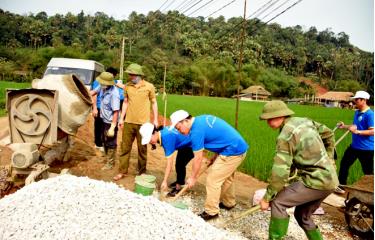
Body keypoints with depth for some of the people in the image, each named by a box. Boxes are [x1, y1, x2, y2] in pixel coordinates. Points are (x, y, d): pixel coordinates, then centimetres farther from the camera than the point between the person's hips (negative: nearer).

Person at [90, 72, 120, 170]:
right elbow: (94, 92, 16)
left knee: (110, 143, 7)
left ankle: (110, 163, 24)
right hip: (104, 120, 9)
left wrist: (112, 127, -27)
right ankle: (107, 157, 45)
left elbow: (116, 112, -28)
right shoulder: (102, 87, -7)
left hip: (110, 122, -9)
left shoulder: (114, 93, -29)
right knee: (104, 140, 24)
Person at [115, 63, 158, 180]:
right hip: (128, 122, 3)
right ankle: (122, 171, 20)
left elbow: (154, 103, 3)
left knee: (142, 149, 8)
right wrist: (121, 118, 9)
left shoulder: (149, 86, -4)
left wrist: (155, 119, 1)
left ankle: (142, 172, 22)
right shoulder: (127, 86, 4)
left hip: (143, 123, -3)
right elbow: (125, 102, 12)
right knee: (125, 147, 8)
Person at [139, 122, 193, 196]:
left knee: (180, 164, -19)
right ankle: (180, 181, 41)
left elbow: (169, 162, -37)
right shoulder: (161, 131, -15)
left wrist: (165, 181, -35)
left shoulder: (167, 138, -38)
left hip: (190, 145, -10)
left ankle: (178, 187, -3)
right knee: (178, 163, 18)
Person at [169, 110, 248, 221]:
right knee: (226, 177, 24)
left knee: (212, 180, -2)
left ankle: (211, 212, 9)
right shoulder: (203, 119, 10)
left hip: (233, 152, -10)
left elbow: (198, 158, -11)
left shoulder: (196, 131, -18)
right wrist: (214, 157, 16)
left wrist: (193, 178, 2)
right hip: (239, 147, 10)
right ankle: (229, 202, 41)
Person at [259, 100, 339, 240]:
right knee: (302, 216, 21)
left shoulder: (285, 136, -18)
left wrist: (267, 198, -10)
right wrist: (328, 161, 30)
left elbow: (280, 172, -21)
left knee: (278, 202, -5)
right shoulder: (304, 121, 8)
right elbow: (328, 134, 24)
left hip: (316, 181, -9)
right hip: (328, 179, 9)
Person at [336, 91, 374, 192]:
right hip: (354, 146, 9)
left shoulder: (369, 114, -20)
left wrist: (357, 131, -34)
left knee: (368, 172, 4)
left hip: (366, 148, -9)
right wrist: (345, 126, 6)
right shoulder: (357, 112, 8)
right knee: (344, 164, 17)